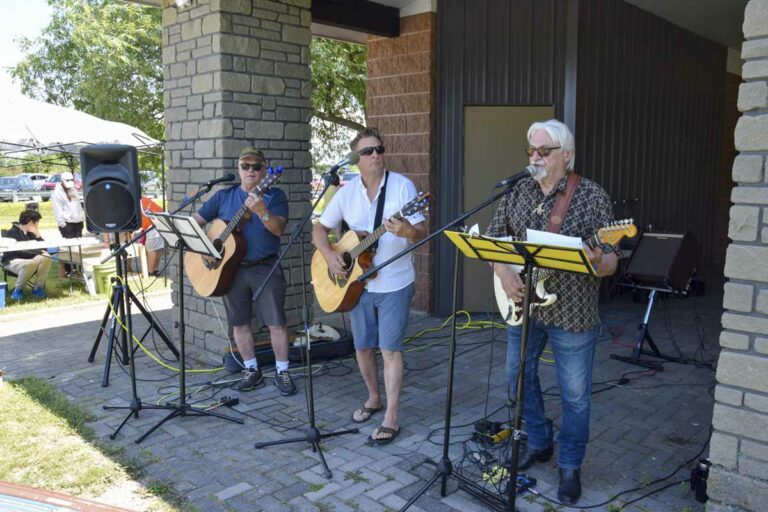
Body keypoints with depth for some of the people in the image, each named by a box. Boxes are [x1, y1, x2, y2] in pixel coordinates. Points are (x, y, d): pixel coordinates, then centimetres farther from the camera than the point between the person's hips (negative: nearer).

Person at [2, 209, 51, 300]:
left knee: (46, 258, -20)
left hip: (28, 258, 7)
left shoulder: (30, 233, 9)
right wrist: (39, 252, -18)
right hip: (12, 261, -7)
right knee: (30, 263, -38)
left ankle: (38, 287, -9)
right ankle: (18, 290, -15)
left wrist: (37, 235, -6)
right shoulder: (12, 233, -14)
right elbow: (21, 252, -24)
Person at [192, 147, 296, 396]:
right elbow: (195, 221, 9)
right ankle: (252, 371, 23)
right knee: (239, 322, 9)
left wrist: (261, 211, -32)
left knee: (277, 323, -3)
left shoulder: (274, 195, 0)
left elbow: (278, 228, -14)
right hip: (232, 269, 3)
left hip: (266, 268, -3)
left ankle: (282, 372, 11)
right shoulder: (223, 196, 9)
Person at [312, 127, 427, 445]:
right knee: (363, 346, 14)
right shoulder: (347, 191, 0)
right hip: (357, 282, 4)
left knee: (390, 349, -3)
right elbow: (319, 229, 6)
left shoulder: (402, 185, -10)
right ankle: (374, 398, 36)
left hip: (395, 284, -4)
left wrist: (409, 232, -36)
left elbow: (422, 234, -13)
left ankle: (391, 419, 7)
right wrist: (329, 255, -12)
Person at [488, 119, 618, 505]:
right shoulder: (518, 192, 3)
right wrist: (504, 274, -11)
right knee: (519, 377, 17)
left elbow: (609, 261, -10)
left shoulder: (592, 196, -9)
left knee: (575, 394, 8)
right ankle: (539, 443, 40)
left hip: (572, 313, -4)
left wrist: (597, 263, -34)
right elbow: (494, 239, 7)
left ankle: (570, 466, 29)